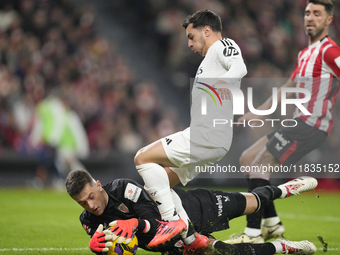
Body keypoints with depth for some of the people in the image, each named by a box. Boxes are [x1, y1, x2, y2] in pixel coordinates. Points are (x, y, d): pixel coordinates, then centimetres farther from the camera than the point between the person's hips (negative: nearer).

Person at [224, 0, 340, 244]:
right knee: (248, 159, 13)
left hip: (311, 125, -10)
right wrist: (259, 112, 33)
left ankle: (253, 233, -13)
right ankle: (272, 223, 15)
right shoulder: (304, 54, 18)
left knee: (257, 164, -16)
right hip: (300, 122, 10)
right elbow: (288, 88, 31)